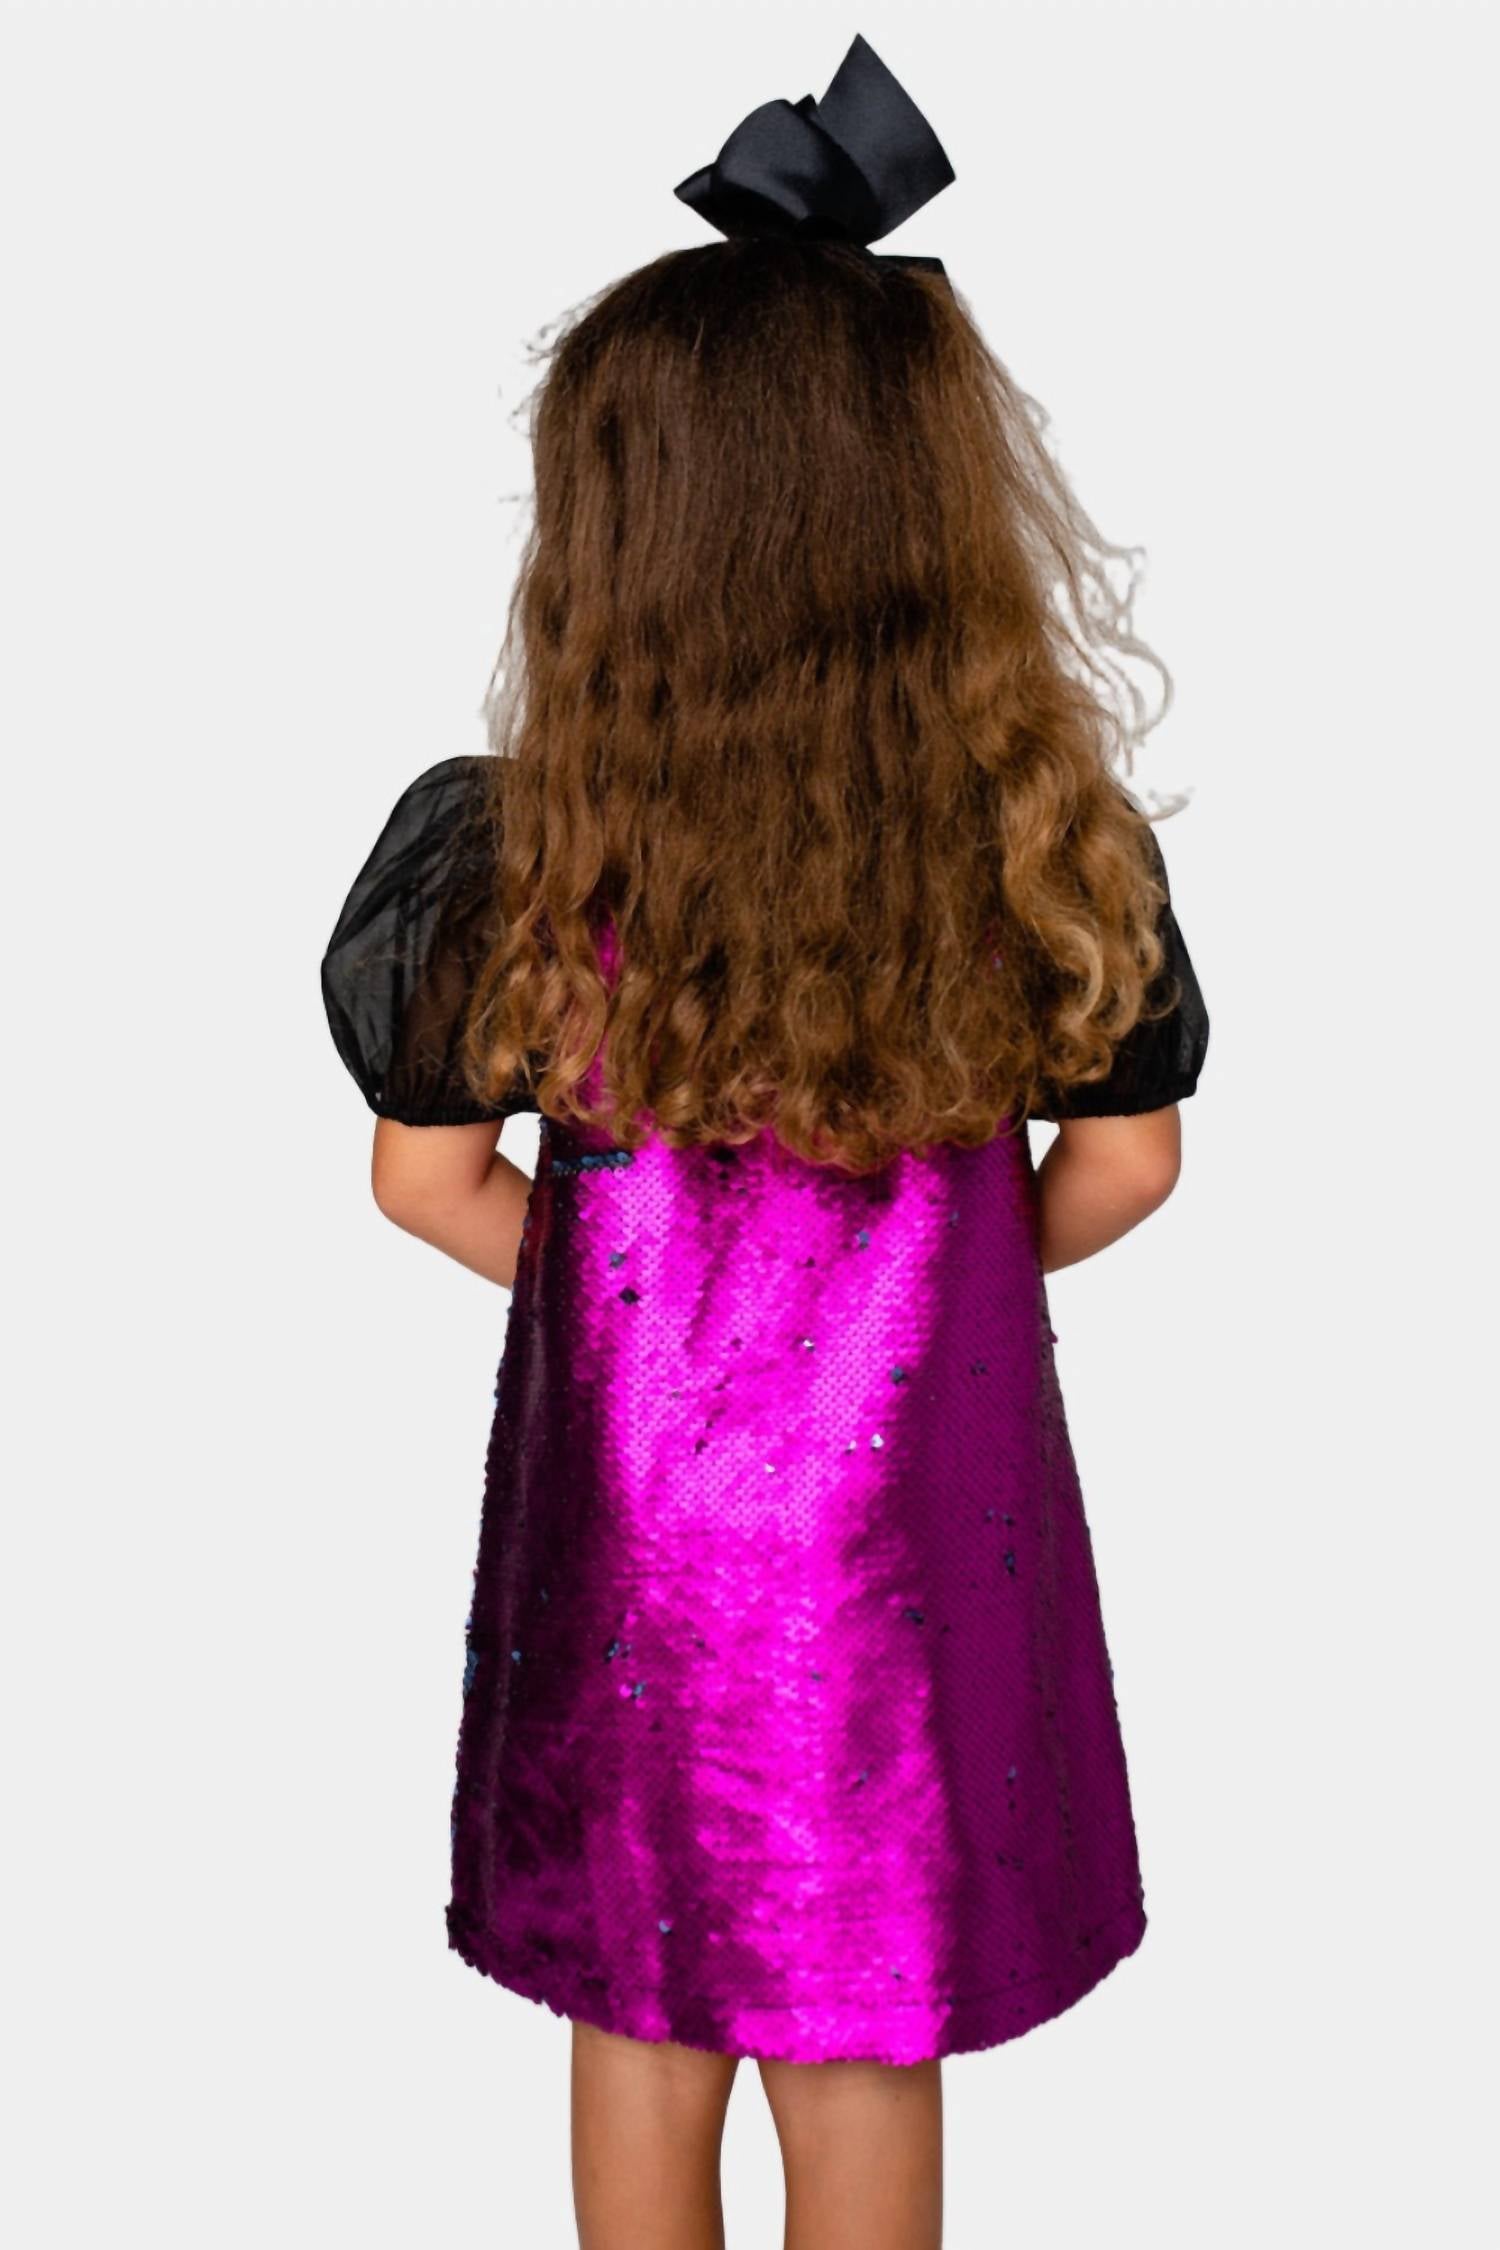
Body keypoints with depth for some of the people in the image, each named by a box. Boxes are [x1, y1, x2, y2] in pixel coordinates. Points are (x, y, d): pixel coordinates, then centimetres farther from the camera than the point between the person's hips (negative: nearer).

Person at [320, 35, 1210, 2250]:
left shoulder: (529, 851, -17)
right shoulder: (1051, 839, -15)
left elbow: (430, 1174, -6)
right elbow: (1122, 1163, -4)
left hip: (634, 1499, 0)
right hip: (916, 1510, 1)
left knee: (640, 2005, 22)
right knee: (868, 2028, 20)